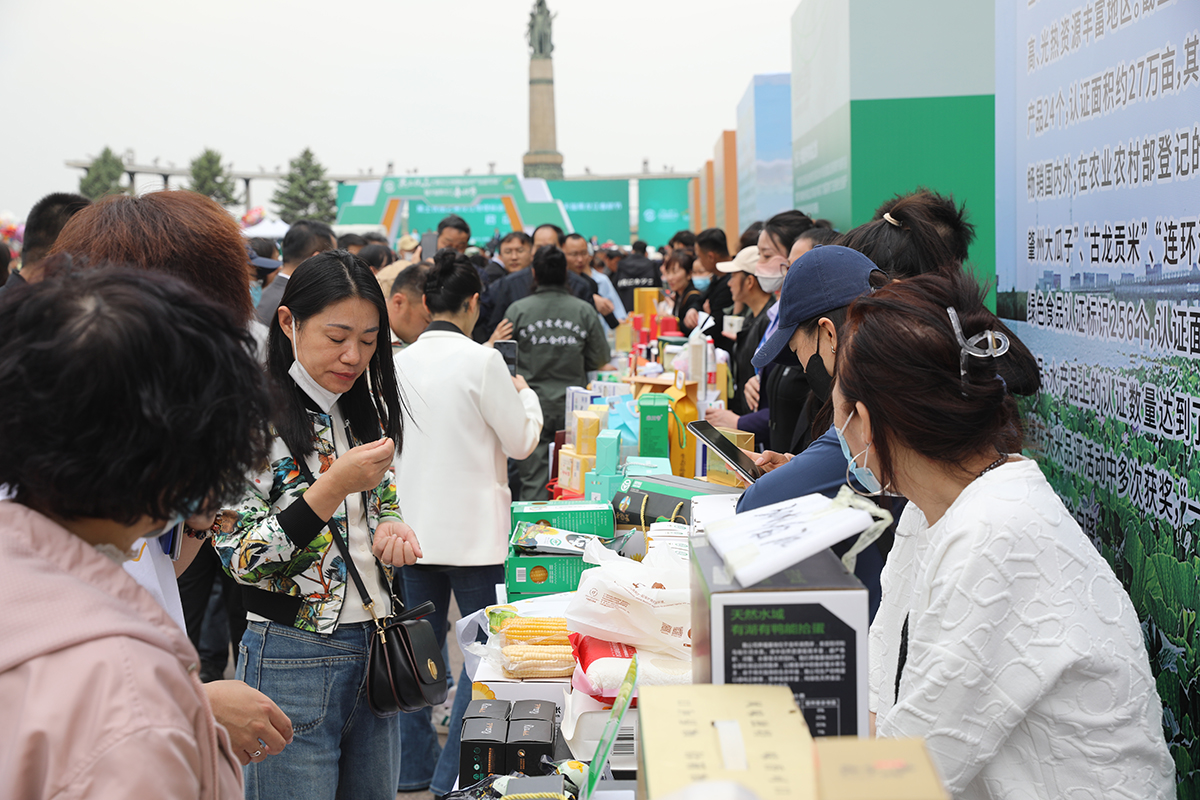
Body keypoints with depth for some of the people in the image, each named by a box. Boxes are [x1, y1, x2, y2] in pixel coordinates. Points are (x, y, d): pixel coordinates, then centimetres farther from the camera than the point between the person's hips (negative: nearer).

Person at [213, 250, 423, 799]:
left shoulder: (366, 411, 8)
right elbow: (240, 557, -17)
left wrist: (392, 531, -3)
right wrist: (333, 488, -26)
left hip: (375, 650, 7)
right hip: (292, 662, -6)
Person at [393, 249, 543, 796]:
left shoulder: (399, 363, 1)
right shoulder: (481, 362, -14)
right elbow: (521, 441, -6)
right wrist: (526, 395, 12)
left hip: (414, 525, 5)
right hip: (471, 528, -5)